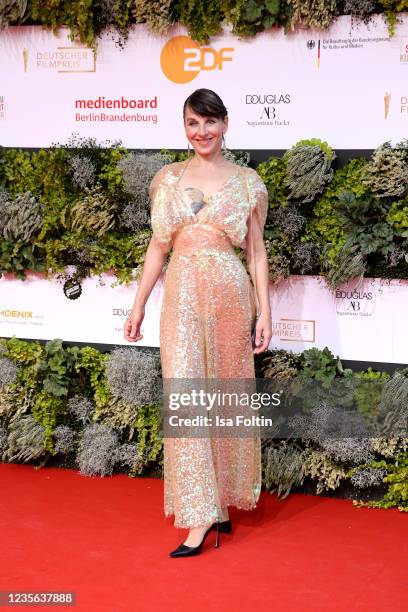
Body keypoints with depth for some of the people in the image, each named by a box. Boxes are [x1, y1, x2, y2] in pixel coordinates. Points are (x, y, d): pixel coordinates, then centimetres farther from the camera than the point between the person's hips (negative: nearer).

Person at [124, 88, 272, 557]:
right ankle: (200, 516, -2)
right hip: (182, 296, 1)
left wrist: (264, 312, 0)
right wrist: (139, 305, 9)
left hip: (230, 295, -1)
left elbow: (256, 252, 5)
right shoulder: (167, 179, 8)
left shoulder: (246, 182, 4)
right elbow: (158, 247, 12)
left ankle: (223, 500, 24)